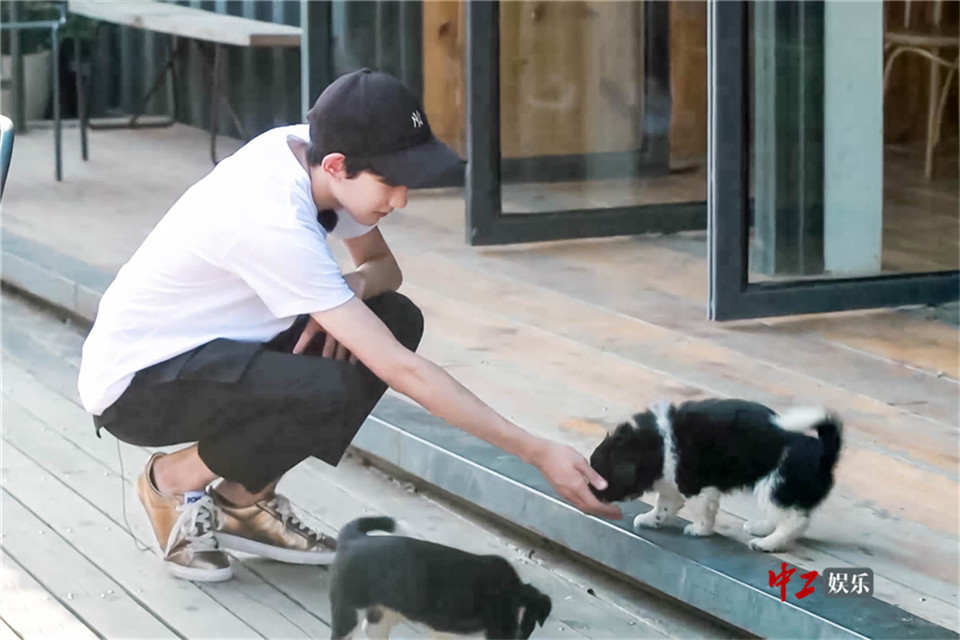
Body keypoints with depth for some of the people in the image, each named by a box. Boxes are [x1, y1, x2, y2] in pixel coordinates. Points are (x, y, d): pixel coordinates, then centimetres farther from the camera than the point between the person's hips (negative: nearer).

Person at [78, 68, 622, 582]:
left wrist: (353, 288, -16)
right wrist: (537, 453, -29)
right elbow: (400, 371, -31)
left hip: (209, 347, 9)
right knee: (333, 394, -32)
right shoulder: (275, 223, -32)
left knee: (397, 319, -6)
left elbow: (383, 264, 10)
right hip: (135, 381, -9)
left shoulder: (307, 148, -8)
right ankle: (174, 481, -4)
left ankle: (244, 501, 5)